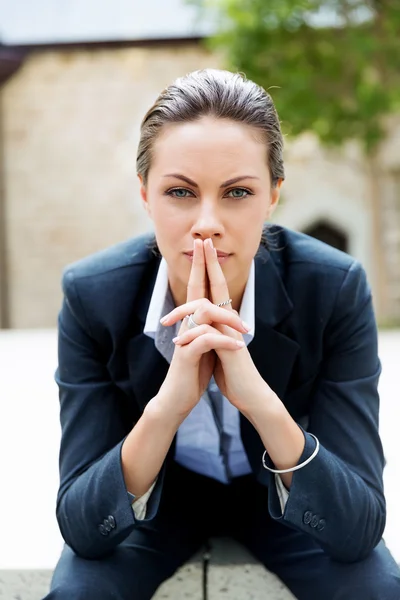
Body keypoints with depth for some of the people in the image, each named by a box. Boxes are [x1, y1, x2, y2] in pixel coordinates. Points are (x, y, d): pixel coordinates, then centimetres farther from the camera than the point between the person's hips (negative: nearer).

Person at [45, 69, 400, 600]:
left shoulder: (336, 290, -27)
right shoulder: (92, 295, -25)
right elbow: (81, 527, -26)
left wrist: (263, 404, -44)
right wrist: (164, 410, -43)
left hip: (284, 496, 0)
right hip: (155, 496, 0)